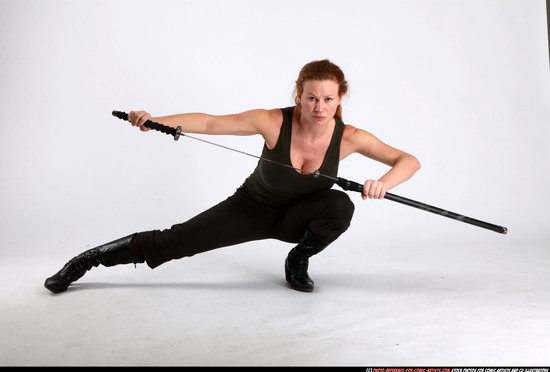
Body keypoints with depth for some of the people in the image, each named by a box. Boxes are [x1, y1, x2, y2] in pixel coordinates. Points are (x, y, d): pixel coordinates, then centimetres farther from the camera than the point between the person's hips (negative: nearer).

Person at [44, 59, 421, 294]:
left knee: (340, 205, -30)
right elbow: (212, 123, -23)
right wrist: (155, 121, -33)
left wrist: (384, 182, -42)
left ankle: (299, 260, -1)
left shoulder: (348, 137, -22)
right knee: (174, 241, -7)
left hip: (294, 217, 2)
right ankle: (88, 260, 14)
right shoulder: (274, 122, -26)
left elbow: (409, 160, -21)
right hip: (251, 208, -1)